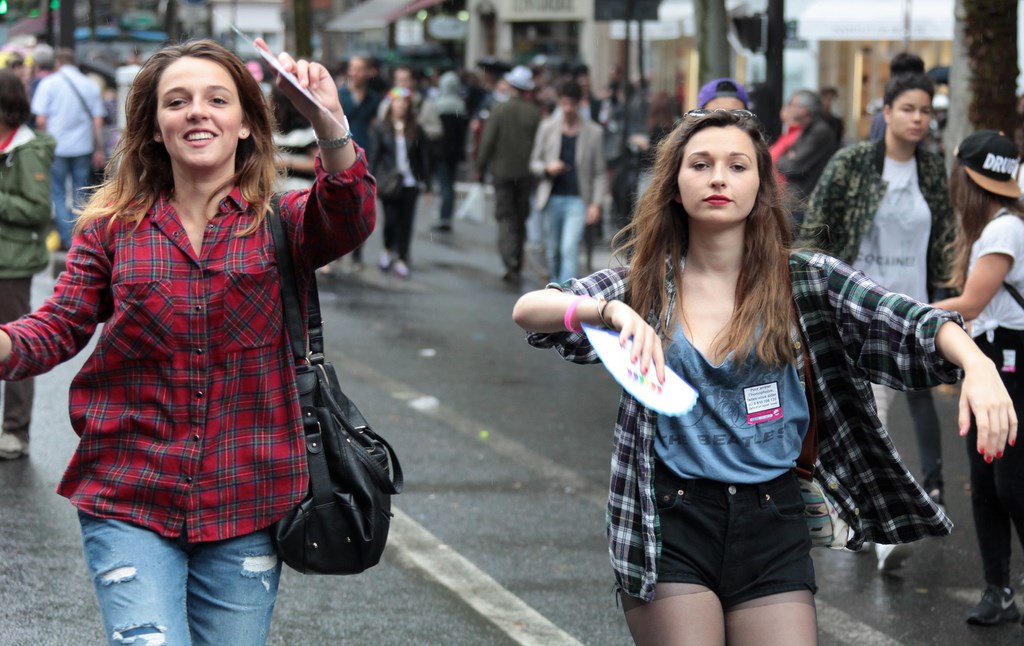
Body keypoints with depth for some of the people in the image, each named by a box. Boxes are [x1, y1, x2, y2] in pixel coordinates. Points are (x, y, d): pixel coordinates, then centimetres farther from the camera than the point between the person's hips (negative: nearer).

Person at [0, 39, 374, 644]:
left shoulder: (281, 223, 0)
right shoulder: (112, 227, 3)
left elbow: (348, 223, -20)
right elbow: (60, 327, 2)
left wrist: (332, 129, -40)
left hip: (246, 504, 1)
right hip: (129, 503, -1)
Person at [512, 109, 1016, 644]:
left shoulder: (805, 282, 3)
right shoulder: (643, 286, 3)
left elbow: (913, 321, -10)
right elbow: (528, 310, -10)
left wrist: (978, 366, -30)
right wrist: (612, 312, -30)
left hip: (771, 524, 1)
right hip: (668, 525, -1)